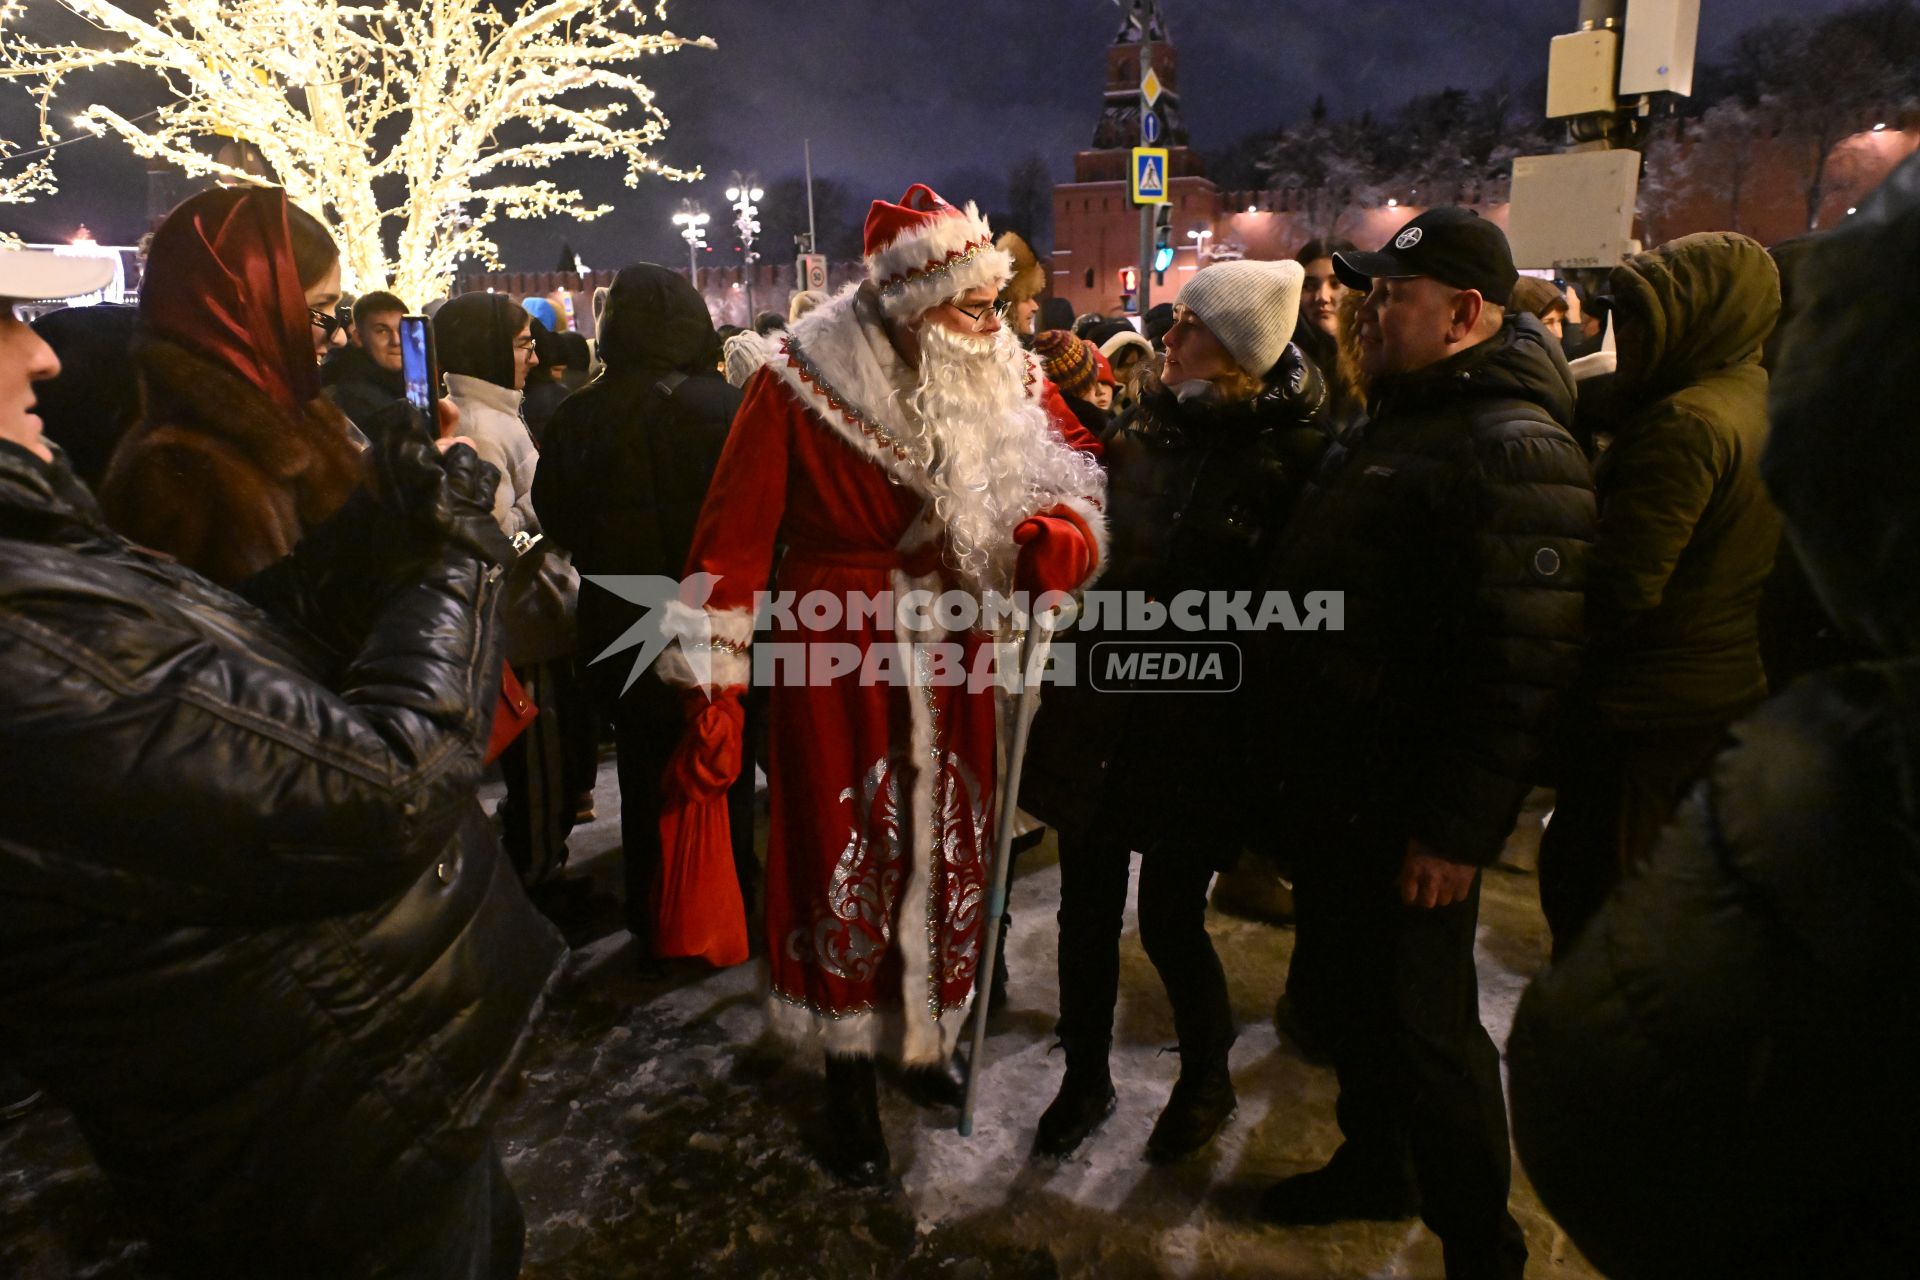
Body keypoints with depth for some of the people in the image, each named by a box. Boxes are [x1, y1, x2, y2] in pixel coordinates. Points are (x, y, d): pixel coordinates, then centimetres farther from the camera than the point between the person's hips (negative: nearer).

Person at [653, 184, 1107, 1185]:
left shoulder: (1002, 376, -2)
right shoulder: (800, 384, -13)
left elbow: (1067, 473, -1)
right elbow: (734, 538, -10)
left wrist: (1058, 526, -25)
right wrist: (714, 685, -12)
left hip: (952, 660, 4)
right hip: (833, 661, -3)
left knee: (947, 852, 14)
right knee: (843, 860, 8)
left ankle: (927, 1037, 40)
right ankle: (849, 1074, 30)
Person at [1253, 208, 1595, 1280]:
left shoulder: (1513, 449, -19)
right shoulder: (1401, 420, 13)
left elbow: (1522, 665, -25)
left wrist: (1459, 826, -24)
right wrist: (1291, 755, 19)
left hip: (1407, 814, -9)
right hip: (1335, 787, 10)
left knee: (1420, 1023, 3)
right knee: (1349, 988, 22)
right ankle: (1375, 1166, 42)